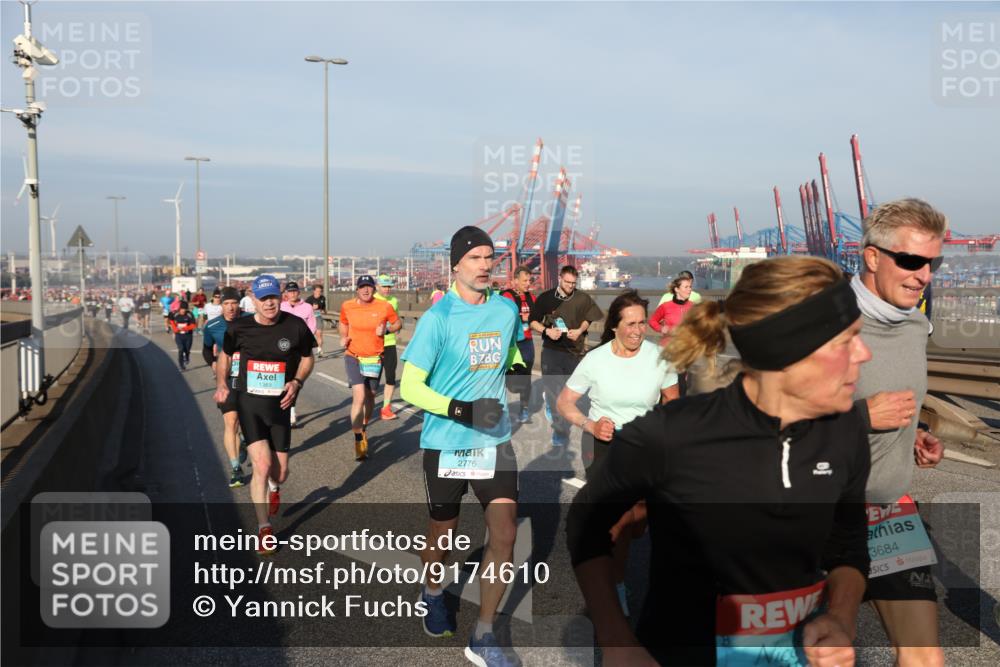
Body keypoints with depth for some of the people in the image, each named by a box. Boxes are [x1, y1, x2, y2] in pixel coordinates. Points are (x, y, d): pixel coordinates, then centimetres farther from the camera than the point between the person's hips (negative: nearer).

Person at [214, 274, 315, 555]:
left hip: (279, 405, 1)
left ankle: (273, 488, 48)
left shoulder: (296, 326, -7)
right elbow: (225, 354, 14)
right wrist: (221, 384, -1)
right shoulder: (239, 328, -5)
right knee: (262, 464, -15)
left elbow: (307, 358, 8)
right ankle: (264, 529, 4)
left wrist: (297, 382, -9)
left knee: (280, 473, 6)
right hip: (249, 403, -1)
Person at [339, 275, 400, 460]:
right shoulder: (347, 306, -4)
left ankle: (363, 429, 42)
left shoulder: (384, 307, -8)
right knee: (359, 397, -16)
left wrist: (386, 329, -13)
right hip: (353, 357, -1)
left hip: (375, 358, 2)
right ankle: (358, 441, -11)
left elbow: (398, 323, 6)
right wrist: (343, 338, -2)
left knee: (370, 397, 15)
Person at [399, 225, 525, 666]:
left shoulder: (506, 310, 1)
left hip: (495, 440, 4)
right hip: (445, 443, -3)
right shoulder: (438, 317, -14)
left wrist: (519, 371, 0)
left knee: (504, 535, -3)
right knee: (442, 533, 14)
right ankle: (433, 595, 48)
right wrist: (462, 410, -25)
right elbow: (409, 387, -15)